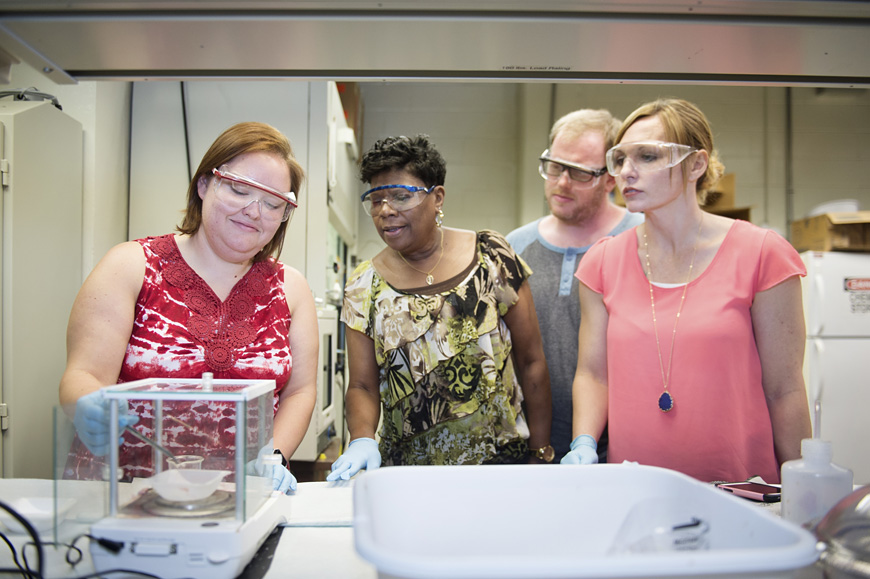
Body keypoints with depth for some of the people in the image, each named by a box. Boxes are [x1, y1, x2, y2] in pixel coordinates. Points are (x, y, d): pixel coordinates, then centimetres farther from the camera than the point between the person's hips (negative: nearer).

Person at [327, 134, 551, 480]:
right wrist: (362, 440, -18)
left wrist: (541, 454, -3)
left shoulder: (491, 257, -5)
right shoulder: (363, 288, 0)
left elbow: (531, 362, -2)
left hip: (502, 458, -1)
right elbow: (362, 385, 2)